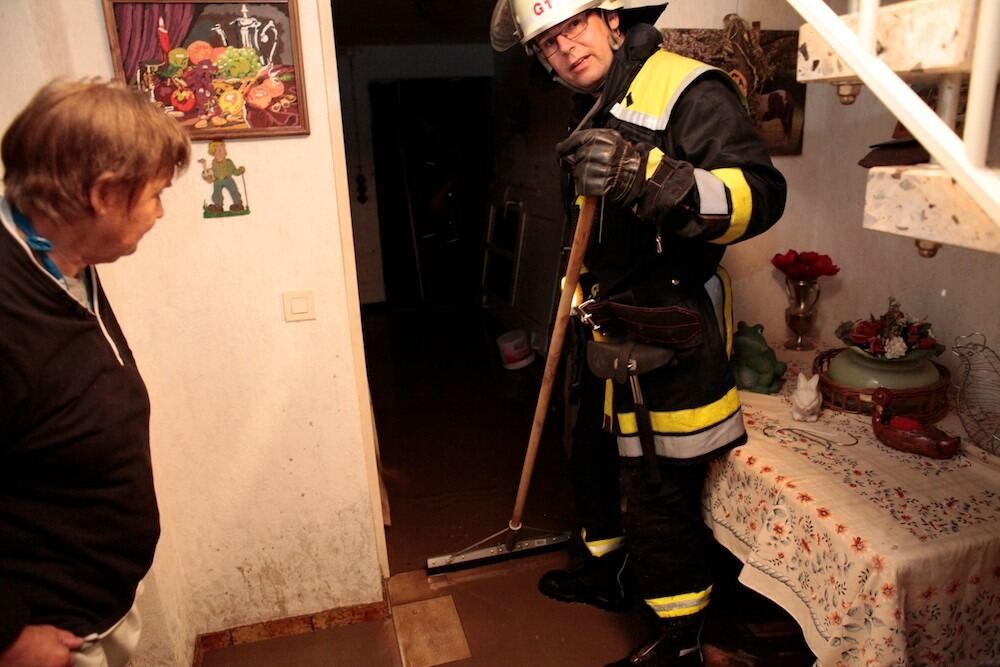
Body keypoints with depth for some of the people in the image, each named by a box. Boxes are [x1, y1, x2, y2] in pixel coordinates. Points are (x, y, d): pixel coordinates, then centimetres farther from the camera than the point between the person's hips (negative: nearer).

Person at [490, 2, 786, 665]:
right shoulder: (596, 106, 13)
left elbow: (761, 194, -29)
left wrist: (645, 176, -42)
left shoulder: (690, 90, -16)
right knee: (597, 453, 23)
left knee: (659, 493, 1)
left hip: (670, 330, -9)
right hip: (614, 324, 10)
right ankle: (608, 571, 47)